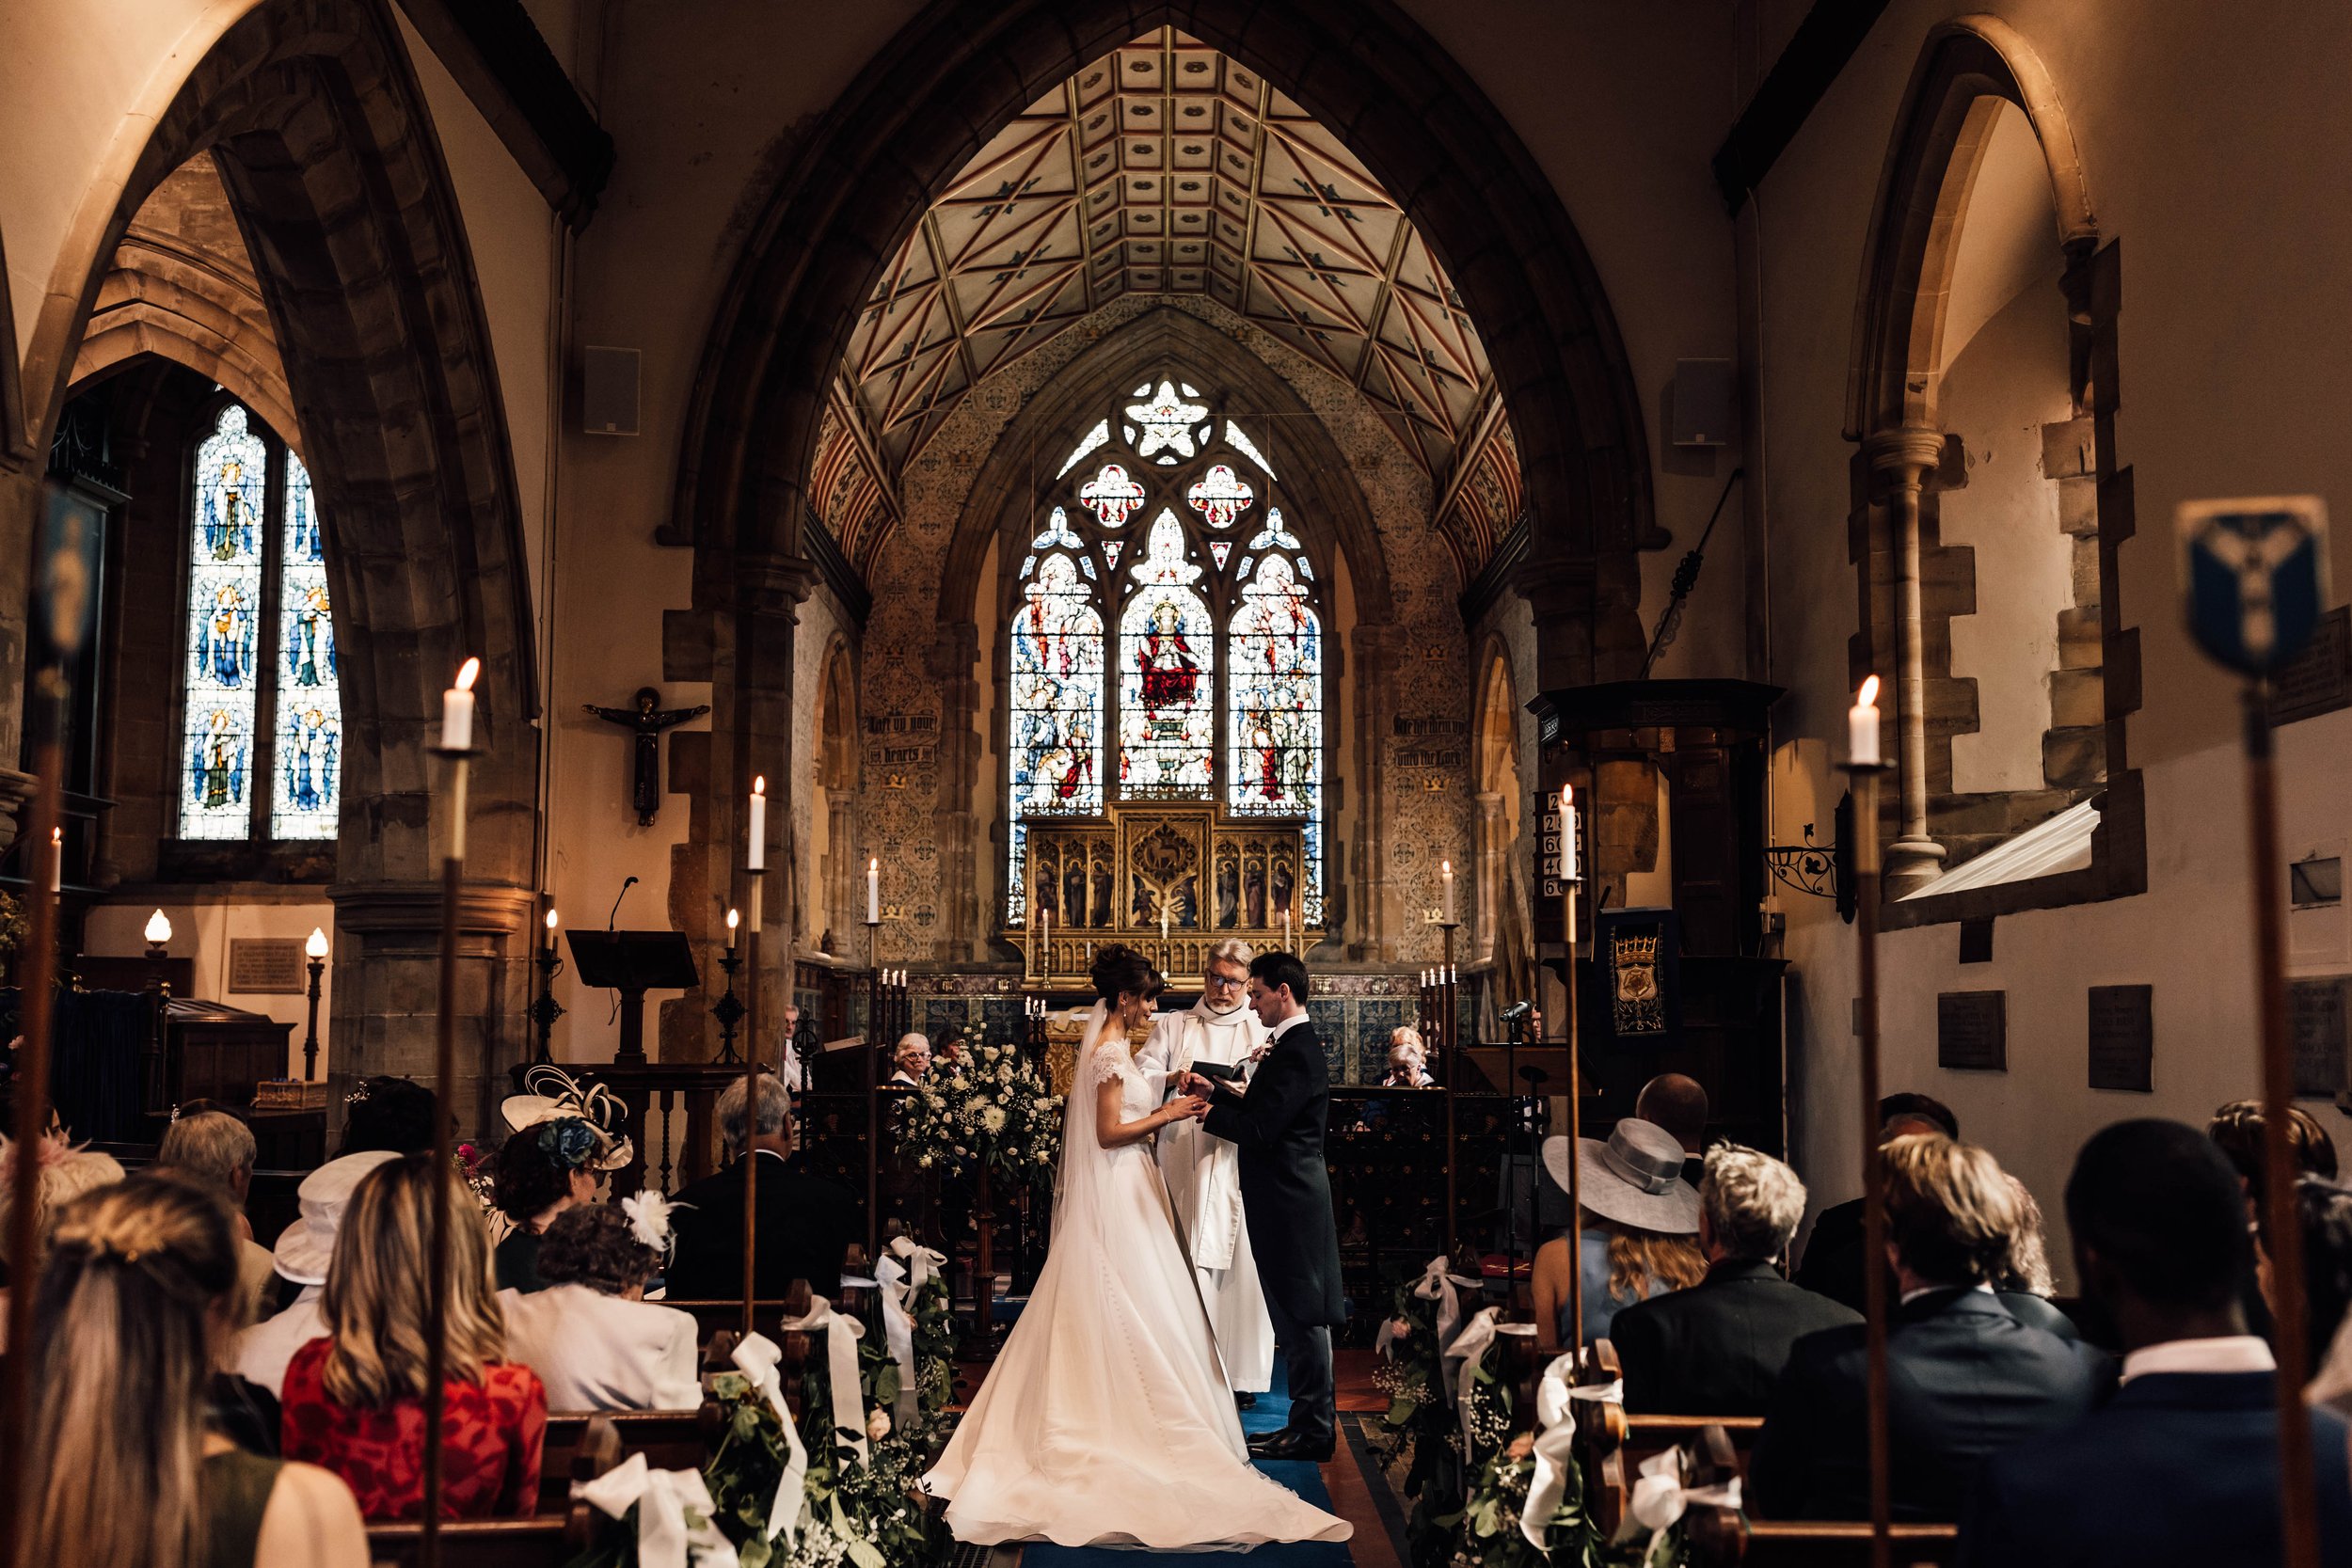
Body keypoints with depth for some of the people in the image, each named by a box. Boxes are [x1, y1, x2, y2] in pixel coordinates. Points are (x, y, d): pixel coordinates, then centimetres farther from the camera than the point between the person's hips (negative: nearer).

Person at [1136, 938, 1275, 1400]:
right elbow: (1139, 1079, 3)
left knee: (1239, 1268, -1)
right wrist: (1171, 1079, -18)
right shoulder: (1172, 1026, 14)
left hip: (1240, 1167, 0)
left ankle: (1240, 1375, 7)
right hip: (1184, 1166, 0)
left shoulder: (1262, 1031, 11)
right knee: (1187, 1270, -4)